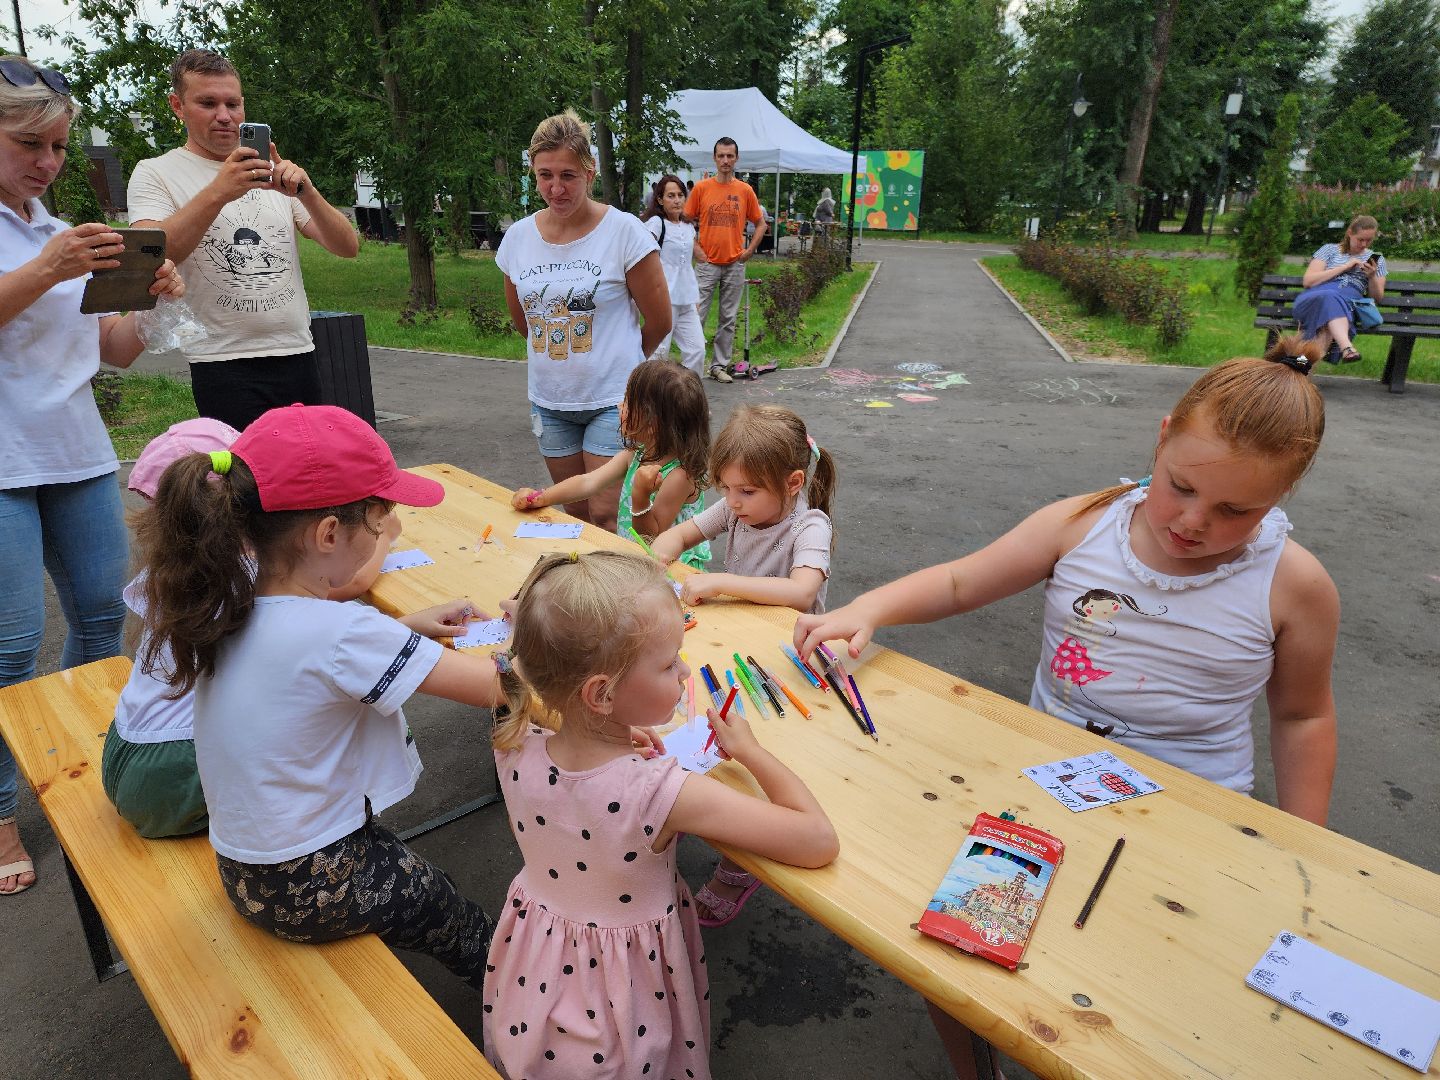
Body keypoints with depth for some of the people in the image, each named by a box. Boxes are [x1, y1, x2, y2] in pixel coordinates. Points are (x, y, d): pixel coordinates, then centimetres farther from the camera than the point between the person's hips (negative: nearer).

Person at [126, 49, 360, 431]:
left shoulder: (272, 171, 14)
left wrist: (305, 192, -15)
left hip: (299, 356, 5)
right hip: (224, 367, -4)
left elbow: (348, 246, 4)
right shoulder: (155, 174, 2)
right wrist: (217, 193, -28)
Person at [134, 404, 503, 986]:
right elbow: (497, 686, -30)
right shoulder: (342, 634, -32)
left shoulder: (230, 601, -8)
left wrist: (417, 623, 6)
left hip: (245, 871, 7)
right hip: (313, 888, -7)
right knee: (476, 934, 17)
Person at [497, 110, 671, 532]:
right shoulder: (517, 237, 1)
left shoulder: (624, 231, -12)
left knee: (607, 517, -5)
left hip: (613, 400, -4)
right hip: (550, 401, 5)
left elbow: (659, 321, -5)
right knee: (576, 514, 15)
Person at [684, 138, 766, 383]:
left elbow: (760, 224, 13)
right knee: (697, 316, -5)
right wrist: (695, 248, -3)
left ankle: (720, 365, 17)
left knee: (728, 319, 7)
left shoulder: (745, 190, 5)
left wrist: (749, 250, 3)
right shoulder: (701, 188, 1)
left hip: (735, 264, 2)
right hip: (707, 263, -2)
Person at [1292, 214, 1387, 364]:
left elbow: (1378, 297, 23)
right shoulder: (1329, 249, 21)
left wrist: (1372, 276, 3)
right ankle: (1347, 347, -61)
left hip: (1350, 305, 1)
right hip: (1315, 298, -1)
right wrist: (1344, 267, 1)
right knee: (1329, 297, -41)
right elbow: (1308, 281, 7)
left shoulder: (1377, 259, 28)